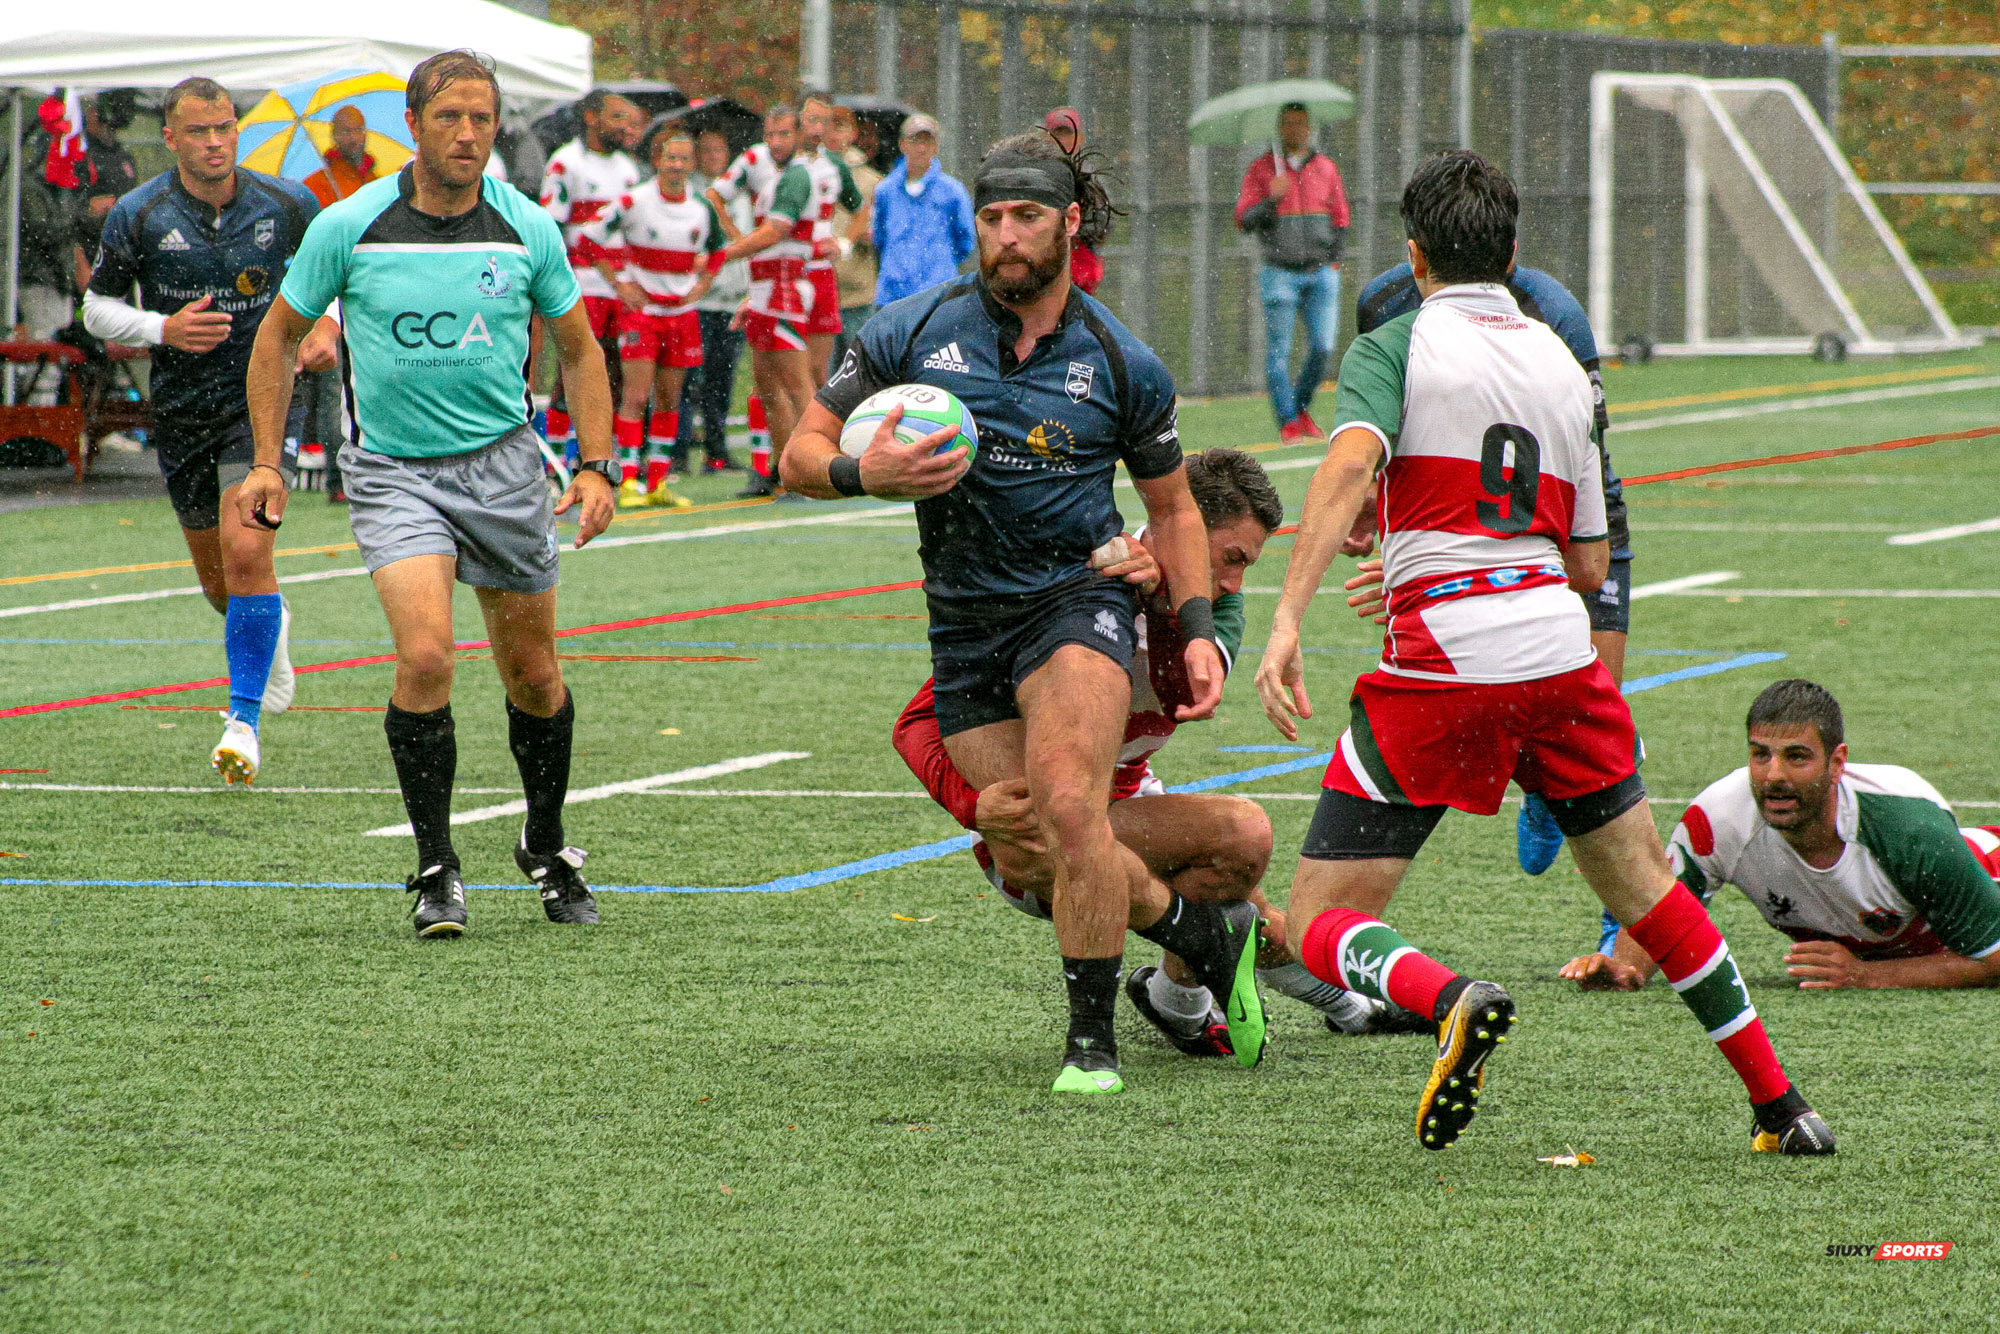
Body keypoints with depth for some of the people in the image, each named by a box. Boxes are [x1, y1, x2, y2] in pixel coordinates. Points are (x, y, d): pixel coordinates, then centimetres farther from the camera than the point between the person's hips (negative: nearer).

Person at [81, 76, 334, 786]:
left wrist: (328, 328, -5)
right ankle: (271, 630, 50)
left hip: (264, 396, -2)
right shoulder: (137, 215, -9)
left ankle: (244, 721, -13)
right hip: (182, 404, 2)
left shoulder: (286, 205, -6)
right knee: (218, 578, 13)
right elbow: (98, 306, 0)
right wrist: (164, 329, -18)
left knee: (246, 551, -21)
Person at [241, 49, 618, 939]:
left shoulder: (527, 230, -3)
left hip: (502, 465, 2)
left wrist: (596, 467, 0)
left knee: (533, 675, 9)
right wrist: (267, 461, 0)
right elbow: (279, 333, 6)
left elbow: (578, 347, 10)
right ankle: (435, 869, -9)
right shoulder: (349, 228, -7)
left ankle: (546, 848, 33)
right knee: (424, 655, -21)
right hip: (393, 471, -2)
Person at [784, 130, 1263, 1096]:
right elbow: (802, 454, 2)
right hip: (964, 627, 3)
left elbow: (1171, 505, 12)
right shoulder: (911, 333, -2)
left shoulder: (1122, 364, -2)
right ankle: (1207, 933, 21)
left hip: (1077, 599, -3)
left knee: (1068, 808, -24)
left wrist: (1198, 628, 1)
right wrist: (862, 473, -20)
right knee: (1027, 845, -3)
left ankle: (1092, 1038, -12)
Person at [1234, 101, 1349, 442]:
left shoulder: (1325, 168, 12)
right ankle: (1287, 421, 1)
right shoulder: (1262, 169, 3)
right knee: (1278, 350, -5)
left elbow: (1340, 219, 21)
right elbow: (1244, 219, -3)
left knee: (1323, 346, -5)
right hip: (1280, 271, -2)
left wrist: (1334, 259, 9)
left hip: (1320, 272, 2)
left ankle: (1302, 408, 16)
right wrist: (1271, 200, -20)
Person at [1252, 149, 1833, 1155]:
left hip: (1438, 666, -5)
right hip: (1560, 653, 5)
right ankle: (1781, 1106, 22)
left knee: (1321, 923, 1)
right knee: (1645, 887, 22)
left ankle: (1454, 1002, -29)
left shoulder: (1394, 347, 2)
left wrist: (1286, 620, -26)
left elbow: (1349, 466, -19)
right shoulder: (1563, 365, 16)